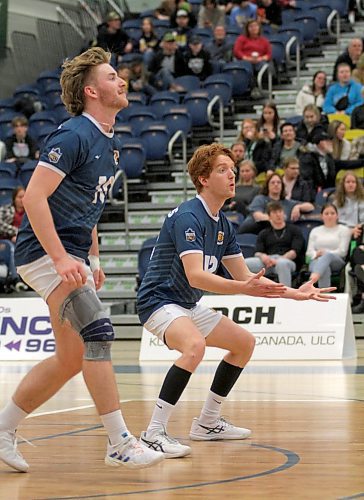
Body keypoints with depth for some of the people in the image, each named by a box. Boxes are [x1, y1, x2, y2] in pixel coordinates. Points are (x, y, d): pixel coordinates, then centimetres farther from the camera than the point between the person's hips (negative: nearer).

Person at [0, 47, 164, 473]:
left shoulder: (108, 145, 13)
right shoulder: (73, 135, -14)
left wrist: (93, 260, 18)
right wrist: (61, 259, -26)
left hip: (71, 257, 10)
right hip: (45, 252, -10)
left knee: (72, 359, 10)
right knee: (98, 331, -20)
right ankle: (119, 443, -17)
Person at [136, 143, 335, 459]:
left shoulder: (222, 225, 8)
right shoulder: (188, 217, -21)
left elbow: (244, 275, 13)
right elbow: (195, 276, -32)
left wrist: (294, 293, 6)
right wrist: (244, 288, -43)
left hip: (188, 306, 10)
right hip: (159, 301, -10)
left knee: (245, 342, 15)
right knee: (195, 345, -37)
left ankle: (208, 423, 22)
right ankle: (154, 433, -32)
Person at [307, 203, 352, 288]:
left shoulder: (344, 230, 15)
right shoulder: (315, 231, 25)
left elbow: (342, 252, 3)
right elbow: (309, 252, 15)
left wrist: (325, 253, -9)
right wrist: (317, 254, -10)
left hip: (337, 262, -2)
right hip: (316, 261, 2)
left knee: (328, 256, -42)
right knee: (325, 270, -39)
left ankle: (314, 277, -73)